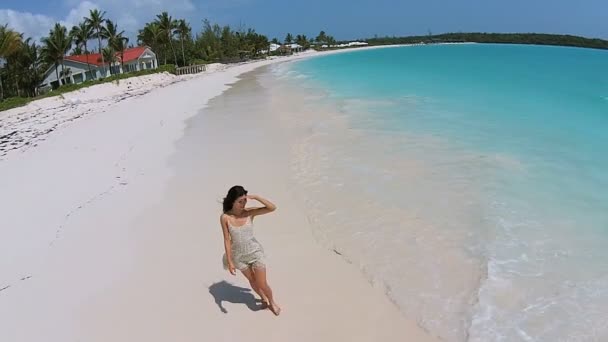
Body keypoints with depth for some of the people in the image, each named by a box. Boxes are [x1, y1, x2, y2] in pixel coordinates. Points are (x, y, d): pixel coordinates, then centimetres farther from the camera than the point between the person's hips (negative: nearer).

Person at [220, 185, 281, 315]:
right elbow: (227, 240, -11)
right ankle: (263, 299, 50)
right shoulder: (225, 217, -17)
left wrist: (256, 197, -32)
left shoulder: (250, 212, -16)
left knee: (262, 284, 3)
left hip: (255, 252, -1)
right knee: (252, 281, 21)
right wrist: (229, 262, -11)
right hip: (239, 255, 1)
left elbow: (272, 208, -24)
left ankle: (272, 302, 35)